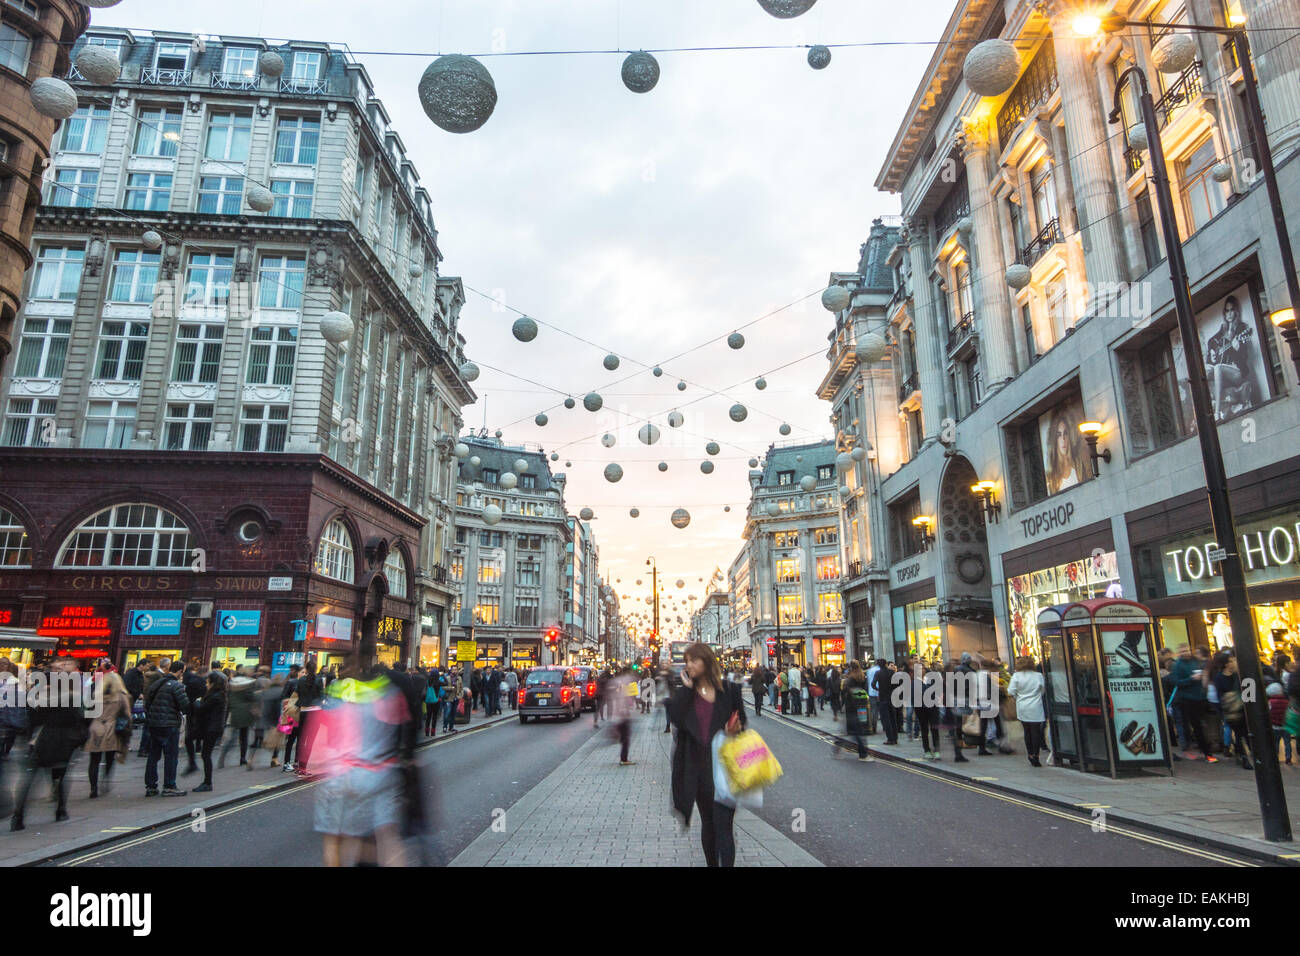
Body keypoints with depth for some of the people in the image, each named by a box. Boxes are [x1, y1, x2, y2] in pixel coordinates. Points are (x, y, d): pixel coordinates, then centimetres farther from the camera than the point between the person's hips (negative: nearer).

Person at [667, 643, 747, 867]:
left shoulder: (729, 691, 0)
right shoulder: (684, 694, 4)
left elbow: (742, 721, 8)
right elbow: (677, 720, -13)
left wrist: (736, 728, -14)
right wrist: (687, 688, -12)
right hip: (698, 768, 3)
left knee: (723, 827, -8)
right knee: (708, 824, 17)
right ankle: (711, 863, 33)